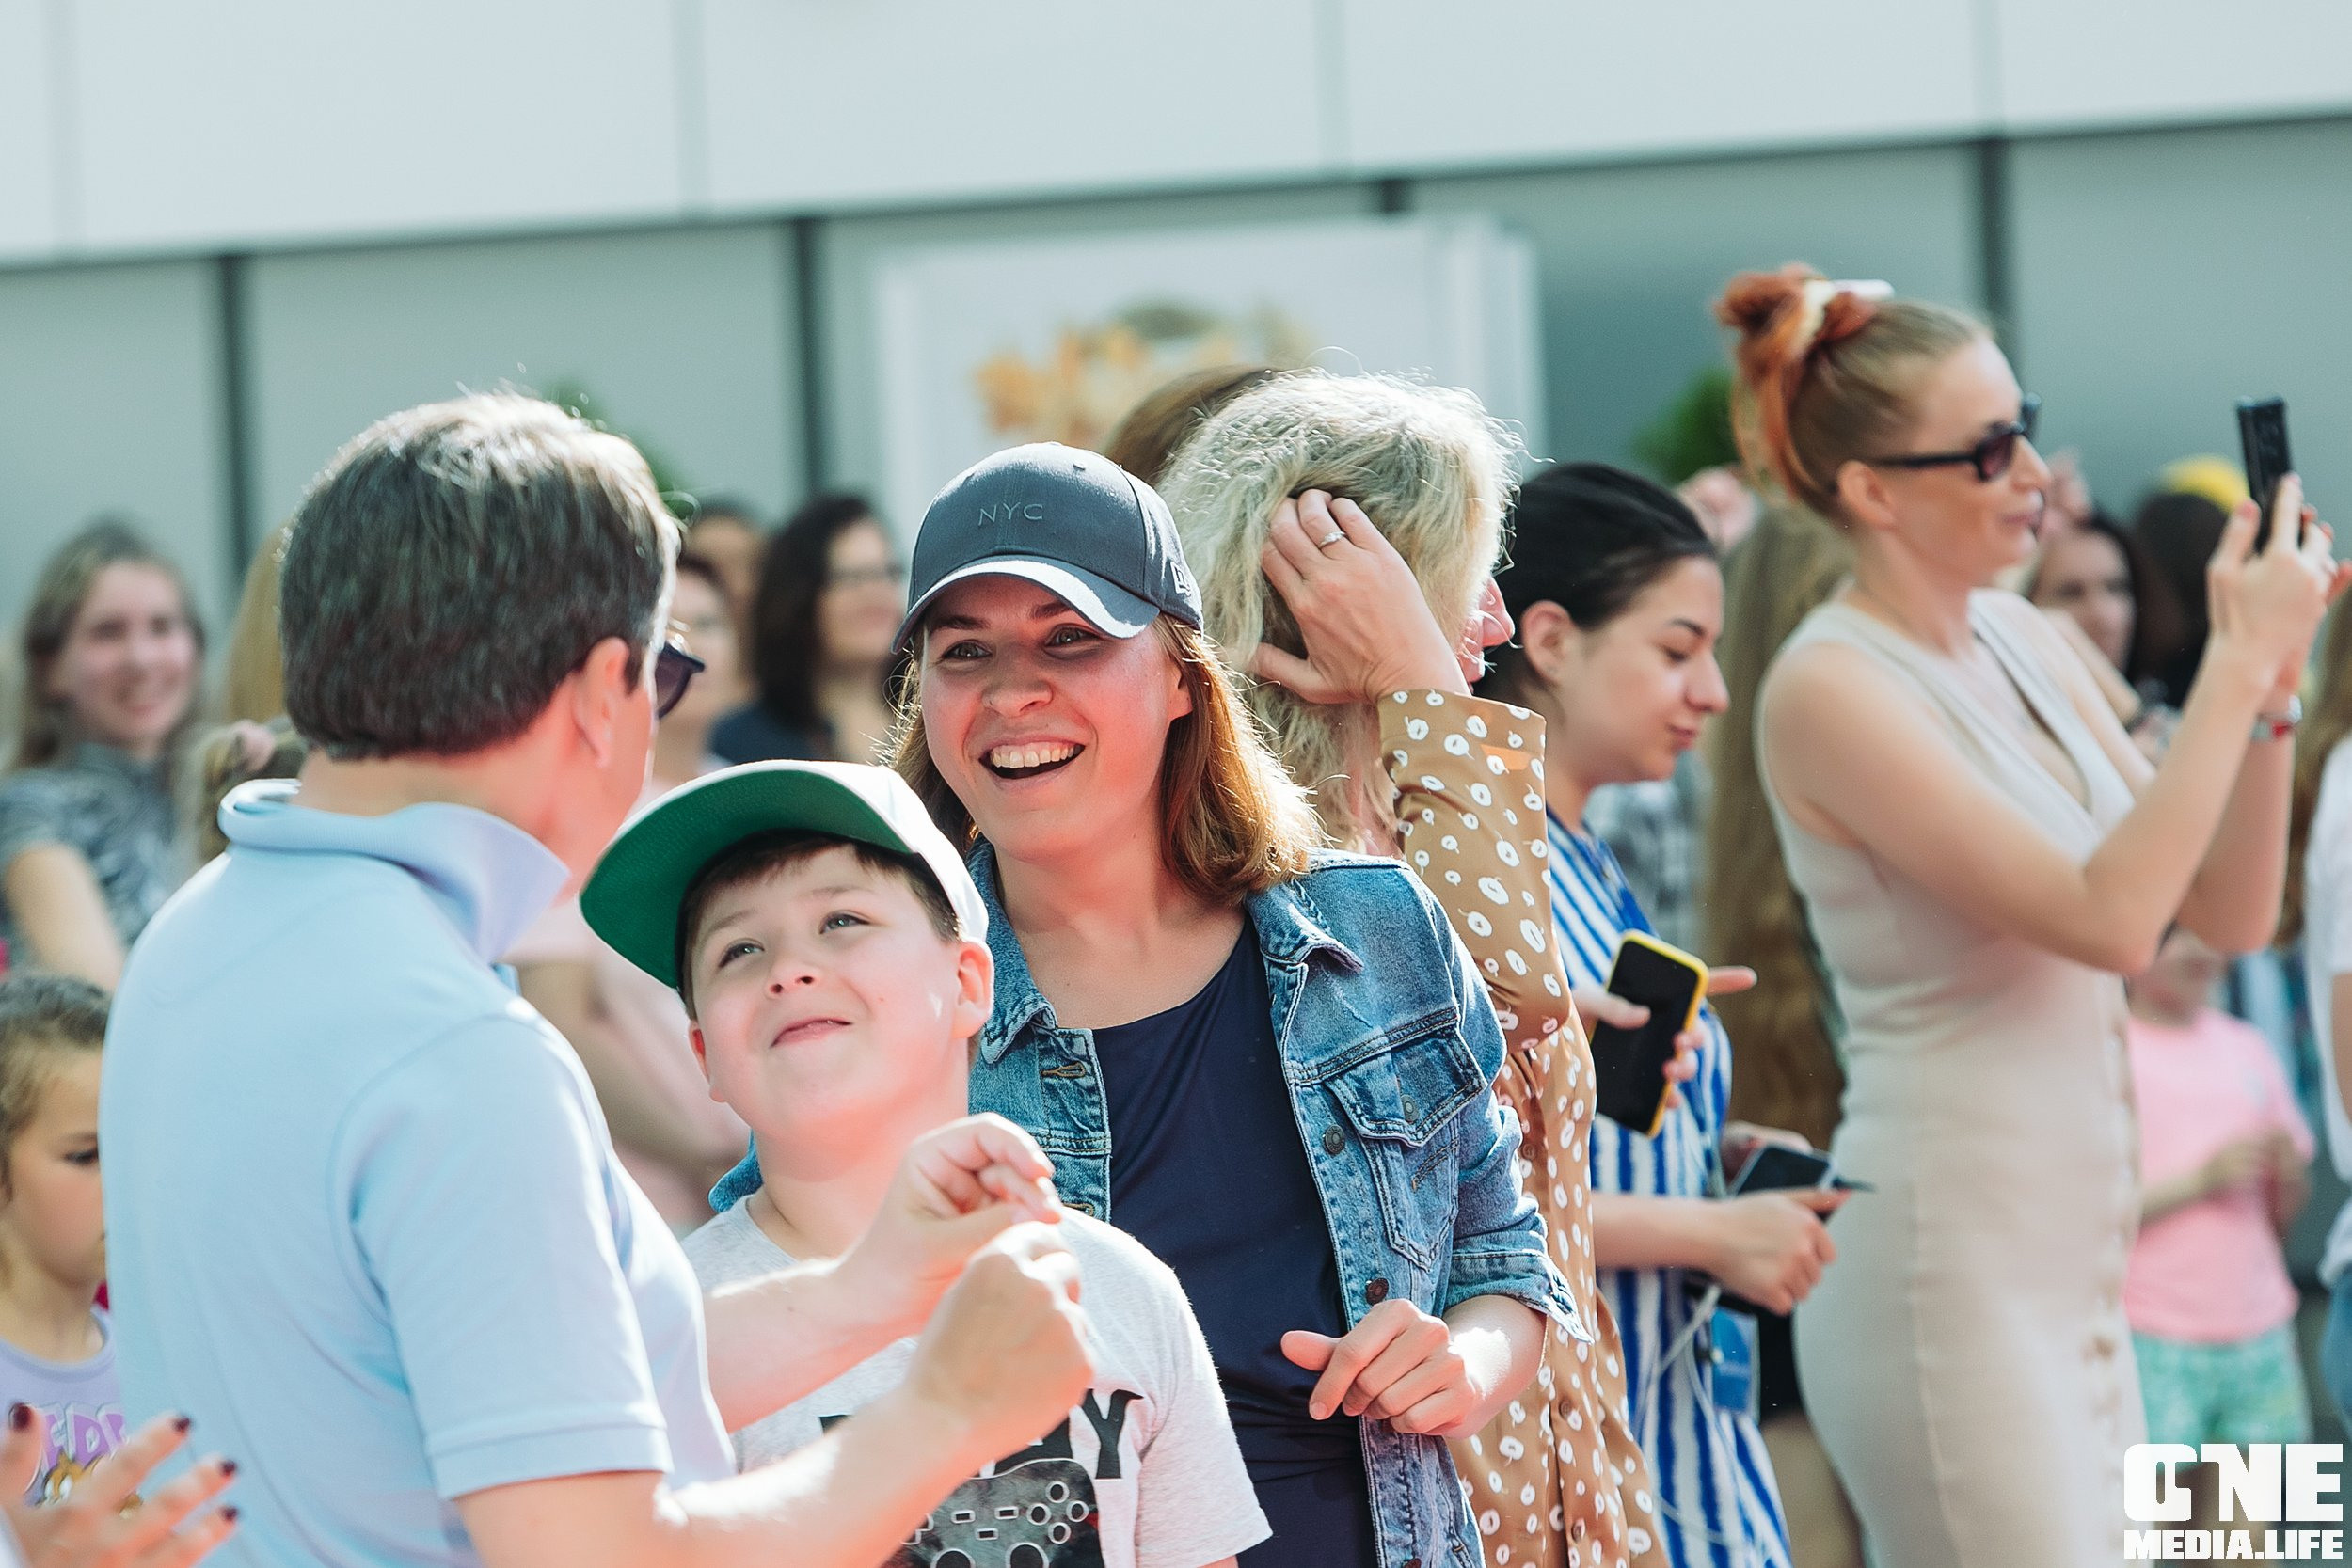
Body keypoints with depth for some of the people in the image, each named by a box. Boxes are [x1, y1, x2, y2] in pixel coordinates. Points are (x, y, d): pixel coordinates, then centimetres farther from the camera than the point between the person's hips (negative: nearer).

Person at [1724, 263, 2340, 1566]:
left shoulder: (2018, 641, 9)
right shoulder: (1831, 688, -15)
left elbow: (2228, 910, 10)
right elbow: (2107, 918, -23)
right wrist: (2237, 661, -19)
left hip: (2073, 1270, 8)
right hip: (1945, 1272, -8)